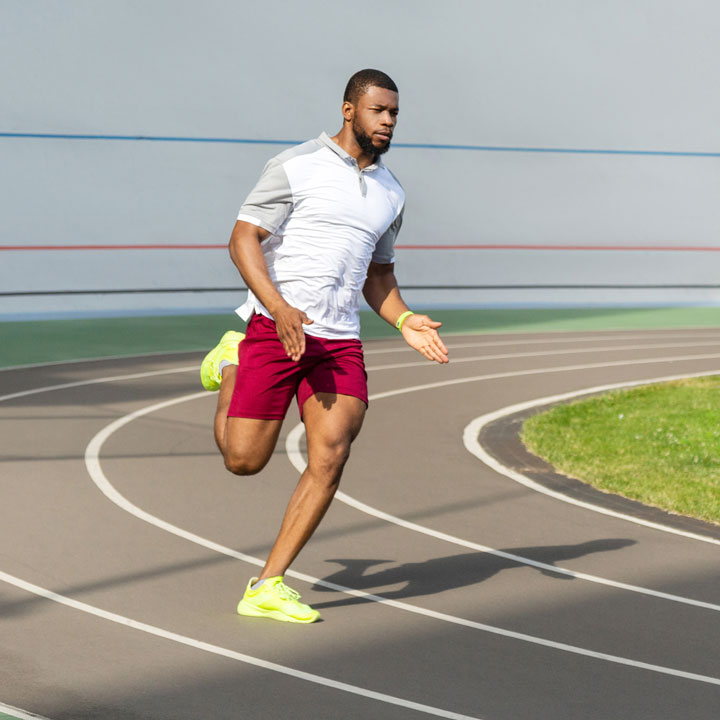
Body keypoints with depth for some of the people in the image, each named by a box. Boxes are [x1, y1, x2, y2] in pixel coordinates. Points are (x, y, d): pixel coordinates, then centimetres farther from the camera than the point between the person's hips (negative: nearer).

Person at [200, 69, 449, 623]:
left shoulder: (390, 193, 16)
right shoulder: (296, 167, -4)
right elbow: (244, 239, -8)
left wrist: (405, 321, 8)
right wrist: (280, 308, -22)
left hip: (341, 342, 5)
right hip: (274, 329, -5)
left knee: (331, 457, -13)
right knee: (244, 460, -2)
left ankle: (267, 588, -6)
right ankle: (230, 365, 30)